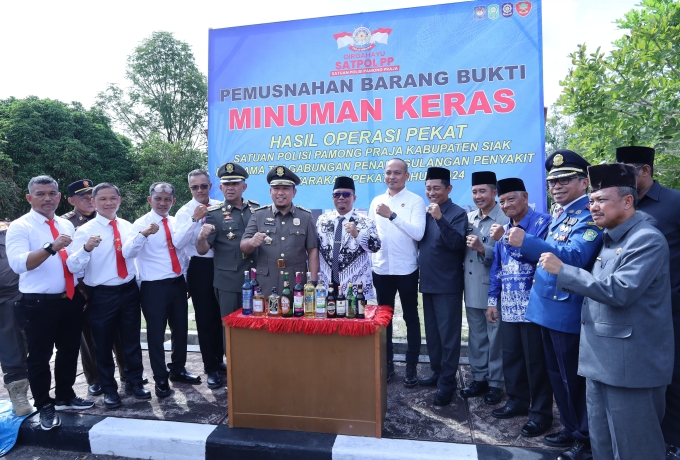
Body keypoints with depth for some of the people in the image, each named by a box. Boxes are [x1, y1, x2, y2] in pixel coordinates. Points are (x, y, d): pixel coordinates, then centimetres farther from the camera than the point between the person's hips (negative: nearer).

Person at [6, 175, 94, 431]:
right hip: (38, 304, -5)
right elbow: (18, 263, -23)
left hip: (70, 300, 6)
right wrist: (51, 247, -35)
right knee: (39, 357, 8)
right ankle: (45, 406, 27)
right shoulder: (20, 227, -8)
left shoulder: (67, 225, 10)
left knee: (69, 352, 17)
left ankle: (65, 397, 36)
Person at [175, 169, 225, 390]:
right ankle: (211, 368, 21)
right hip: (200, 268, -3)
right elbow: (181, 241, -19)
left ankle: (219, 360, 35)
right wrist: (195, 219, -29)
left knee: (220, 316, 15)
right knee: (205, 319, 7)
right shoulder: (184, 212, -5)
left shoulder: (220, 207, 3)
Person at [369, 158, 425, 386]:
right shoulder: (376, 201, 9)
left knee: (411, 318, 8)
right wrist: (369, 262, 5)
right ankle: (387, 363, 29)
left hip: (406, 270, -4)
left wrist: (392, 215, -24)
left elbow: (418, 233, -18)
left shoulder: (415, 201, -6)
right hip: (381, 269, 5)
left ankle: (411, 367, 20)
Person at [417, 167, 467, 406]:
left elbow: (457, 244, -23)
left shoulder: (457, 213, -8)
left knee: (448, 334, 1)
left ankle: (447, 382, 11)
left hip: (448, 285, -7)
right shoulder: (425, 212, 10)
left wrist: (440, 218, -30)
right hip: (428, 282, 7)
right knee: (432, 332, 16)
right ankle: (437, 372, 30)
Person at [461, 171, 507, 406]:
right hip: (472, 288, 6)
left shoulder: (505, 219, -11)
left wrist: (483, 249, -26)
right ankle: (479, 378, 30)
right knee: (476, 336, 16)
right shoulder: (469, 218, 8)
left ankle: (496, 383, 22)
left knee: (495, 337, 7)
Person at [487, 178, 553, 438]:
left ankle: (541, 412, 19)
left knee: (535, 360, 4)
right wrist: (493, 299, 14)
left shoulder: (542, 223, -8)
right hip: (509, 306, 7)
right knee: (510, 356, 15)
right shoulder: (504, 229, 13)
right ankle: (517, 401, 32)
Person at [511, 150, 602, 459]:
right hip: (547, 308, 9)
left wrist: (526, 242, -37)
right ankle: (571, 430, 35)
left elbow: (575, 258, -29)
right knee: (557, 375, 19)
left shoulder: (589, 215, -14)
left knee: (573, 377, 6)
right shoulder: (560, 214, 13)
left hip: (567, 311, -9)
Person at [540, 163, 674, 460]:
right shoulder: (610, 239, 15)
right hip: (601, 359, 9)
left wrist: (563, 271, -22)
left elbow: (620, 290, -26)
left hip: (631, 363, -9)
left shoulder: (647, 240, -14)